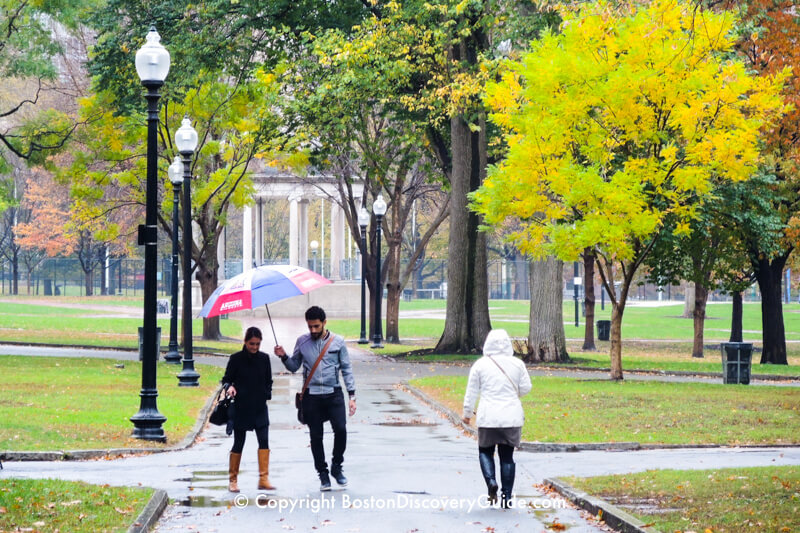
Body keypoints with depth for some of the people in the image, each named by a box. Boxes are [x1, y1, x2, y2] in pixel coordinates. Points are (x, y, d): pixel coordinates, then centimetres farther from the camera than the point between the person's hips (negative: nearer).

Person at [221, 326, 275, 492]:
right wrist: (229, 387, -20)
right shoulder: (236, 359, -4)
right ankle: (233, 479, 15)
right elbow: (226, 379, 0)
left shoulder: (264, 358, 5)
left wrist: (267, 395, 2)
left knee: (264, 440, -10)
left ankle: (263, 478, -7)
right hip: (241, 407, -3)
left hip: (260, 407, 3)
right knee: (238, 443, 3)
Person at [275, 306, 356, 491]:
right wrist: (284, 357, -6)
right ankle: (323, 474, 15)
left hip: (333, 394, -1)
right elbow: (294, 367, 14)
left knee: (340, 429, -16)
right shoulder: (302, 342, 7)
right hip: (311, 395, 1)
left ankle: (336, 466, 5)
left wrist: (352, 395, 0)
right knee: (316, 436, 2)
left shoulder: (338, 342, 3)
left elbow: (346, 369, 6)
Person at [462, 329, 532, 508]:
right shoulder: (517, 364, 0)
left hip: (488, 418, -1)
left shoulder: (480, 364, -2)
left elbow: (471, 392, 2)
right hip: (512, 418, 1)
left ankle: (491, 482, -11)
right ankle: (506, 496, 8)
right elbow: (526, 388, 6)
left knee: (485, 452, 14)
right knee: (507, 456, 8)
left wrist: (467, 413, 15)